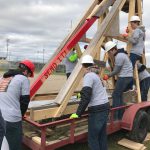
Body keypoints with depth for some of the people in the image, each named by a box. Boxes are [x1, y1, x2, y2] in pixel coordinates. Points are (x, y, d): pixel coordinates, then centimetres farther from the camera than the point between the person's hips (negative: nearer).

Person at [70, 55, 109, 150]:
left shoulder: (89, 75, -12)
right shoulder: (96, 74, 15)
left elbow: (86, 97, -22)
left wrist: (78, 113, -16)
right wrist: (82, 94, 48)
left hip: (97, 110, -9)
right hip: (105, 106, 9)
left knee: (93, 138, 2)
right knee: (102, 135, 18)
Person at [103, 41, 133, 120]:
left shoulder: (119, 56, -17)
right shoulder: (121, 53, 14)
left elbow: (116, 71, -14)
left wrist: (108, 76, -3)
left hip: (124, 77, -10)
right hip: (128, 76, 10)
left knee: (116, 95, -7)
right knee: (119, 95, 13)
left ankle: (115, 116, -3)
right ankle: (120, 115, 19)